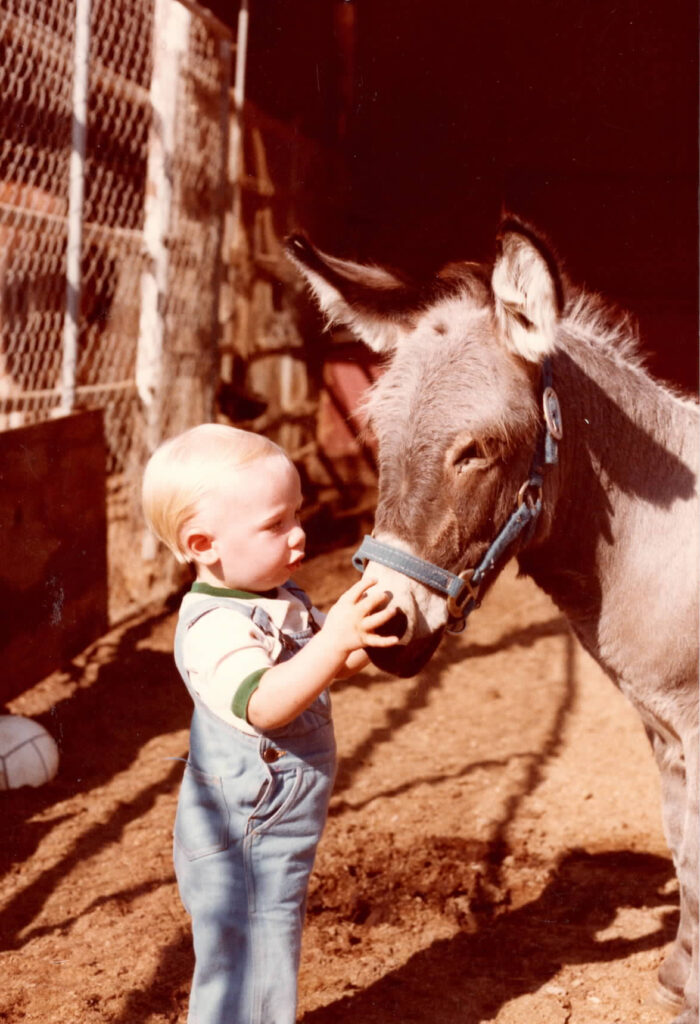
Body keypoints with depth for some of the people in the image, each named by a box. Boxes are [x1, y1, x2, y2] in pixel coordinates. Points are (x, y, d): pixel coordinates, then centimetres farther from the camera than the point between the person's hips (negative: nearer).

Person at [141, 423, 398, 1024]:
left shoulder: (279, 598, 4)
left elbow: (323, 671, 19)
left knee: (264, 975, 26)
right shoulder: (215, 626, -26)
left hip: (276, 840, 9)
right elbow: (263, 704, -42)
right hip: (243, 849, -9)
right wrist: (334, 640, -51)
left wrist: (364, 641, 0)